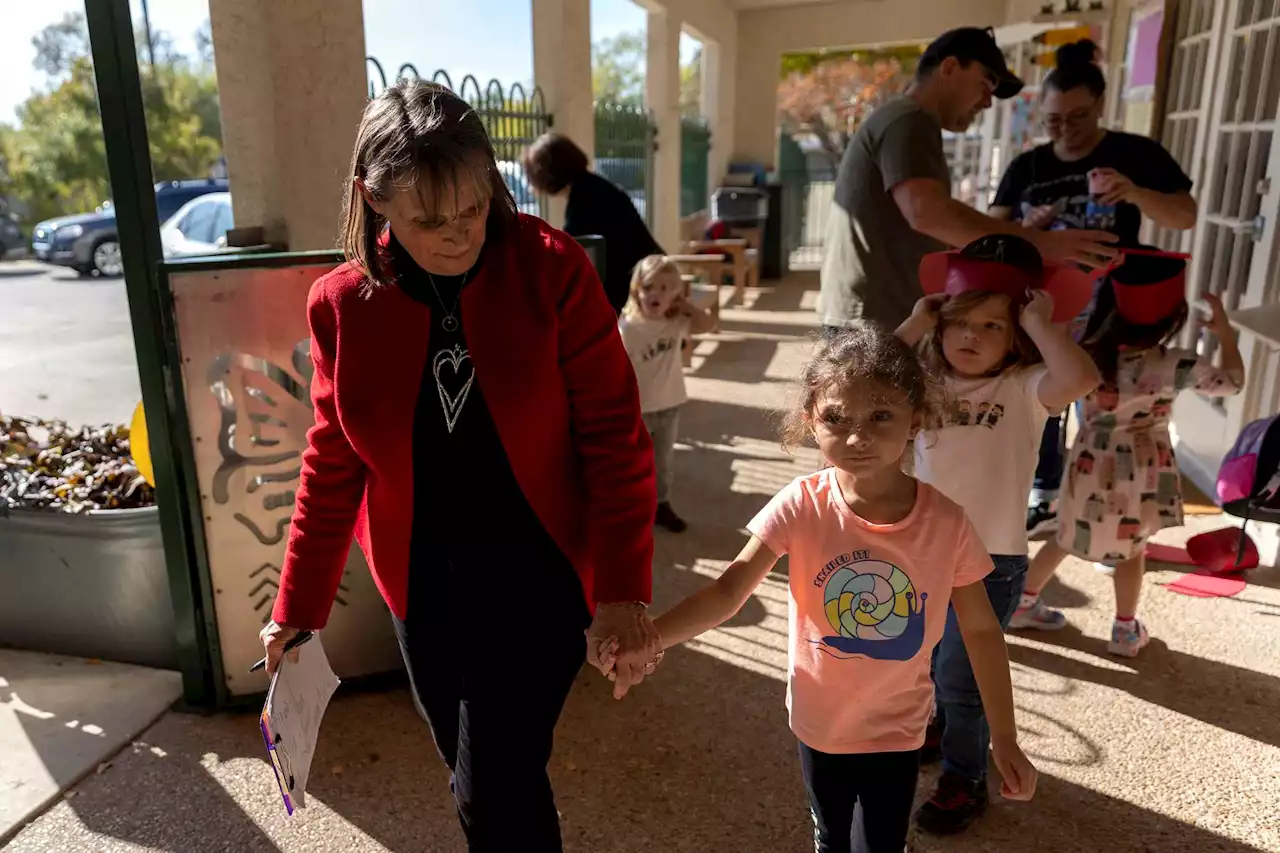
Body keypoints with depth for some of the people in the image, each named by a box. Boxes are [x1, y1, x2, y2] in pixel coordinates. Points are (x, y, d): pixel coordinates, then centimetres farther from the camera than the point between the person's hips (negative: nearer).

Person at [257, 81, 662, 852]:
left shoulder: (552, 269, -15)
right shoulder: (343, 303, -7)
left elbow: (615, 435, -13)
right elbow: (334, 463, 3)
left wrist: (621, 585, -21)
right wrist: (299, 605, 8)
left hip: (540, 571, -3)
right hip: (424, 584, 4)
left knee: (498, 789, -1)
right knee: (477, 776, 18)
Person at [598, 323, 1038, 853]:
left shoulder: (946, 522, -20)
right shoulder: (802, 506, -22)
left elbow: (981, 631, -8)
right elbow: (729, 590, -25)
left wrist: (1005, 740, -3)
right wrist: (650, 636, -42)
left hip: (896, 729, -1)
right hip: (819, 722, 1)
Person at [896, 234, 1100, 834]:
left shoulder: (1025, 388, -13)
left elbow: (1081, 378, -33)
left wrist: (1039, 324, -22)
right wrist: (912, 326, -13)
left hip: (991, 561, -5)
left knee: (961, 678, 3)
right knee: (925, 660, 24)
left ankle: (964, 781, 27)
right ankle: (945, 724, 54)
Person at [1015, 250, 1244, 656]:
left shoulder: (1090, 352, -11)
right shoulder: (1173, 365, -17)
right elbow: (1232, 380, -2)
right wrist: (1224, 331, 10)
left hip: (1090, 466, 3)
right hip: (1136, 473, -3)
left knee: (1066, 538, 20)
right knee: (1130, 549, 15)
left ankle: (1025, 603, 30)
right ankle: (1126, 630, 30)